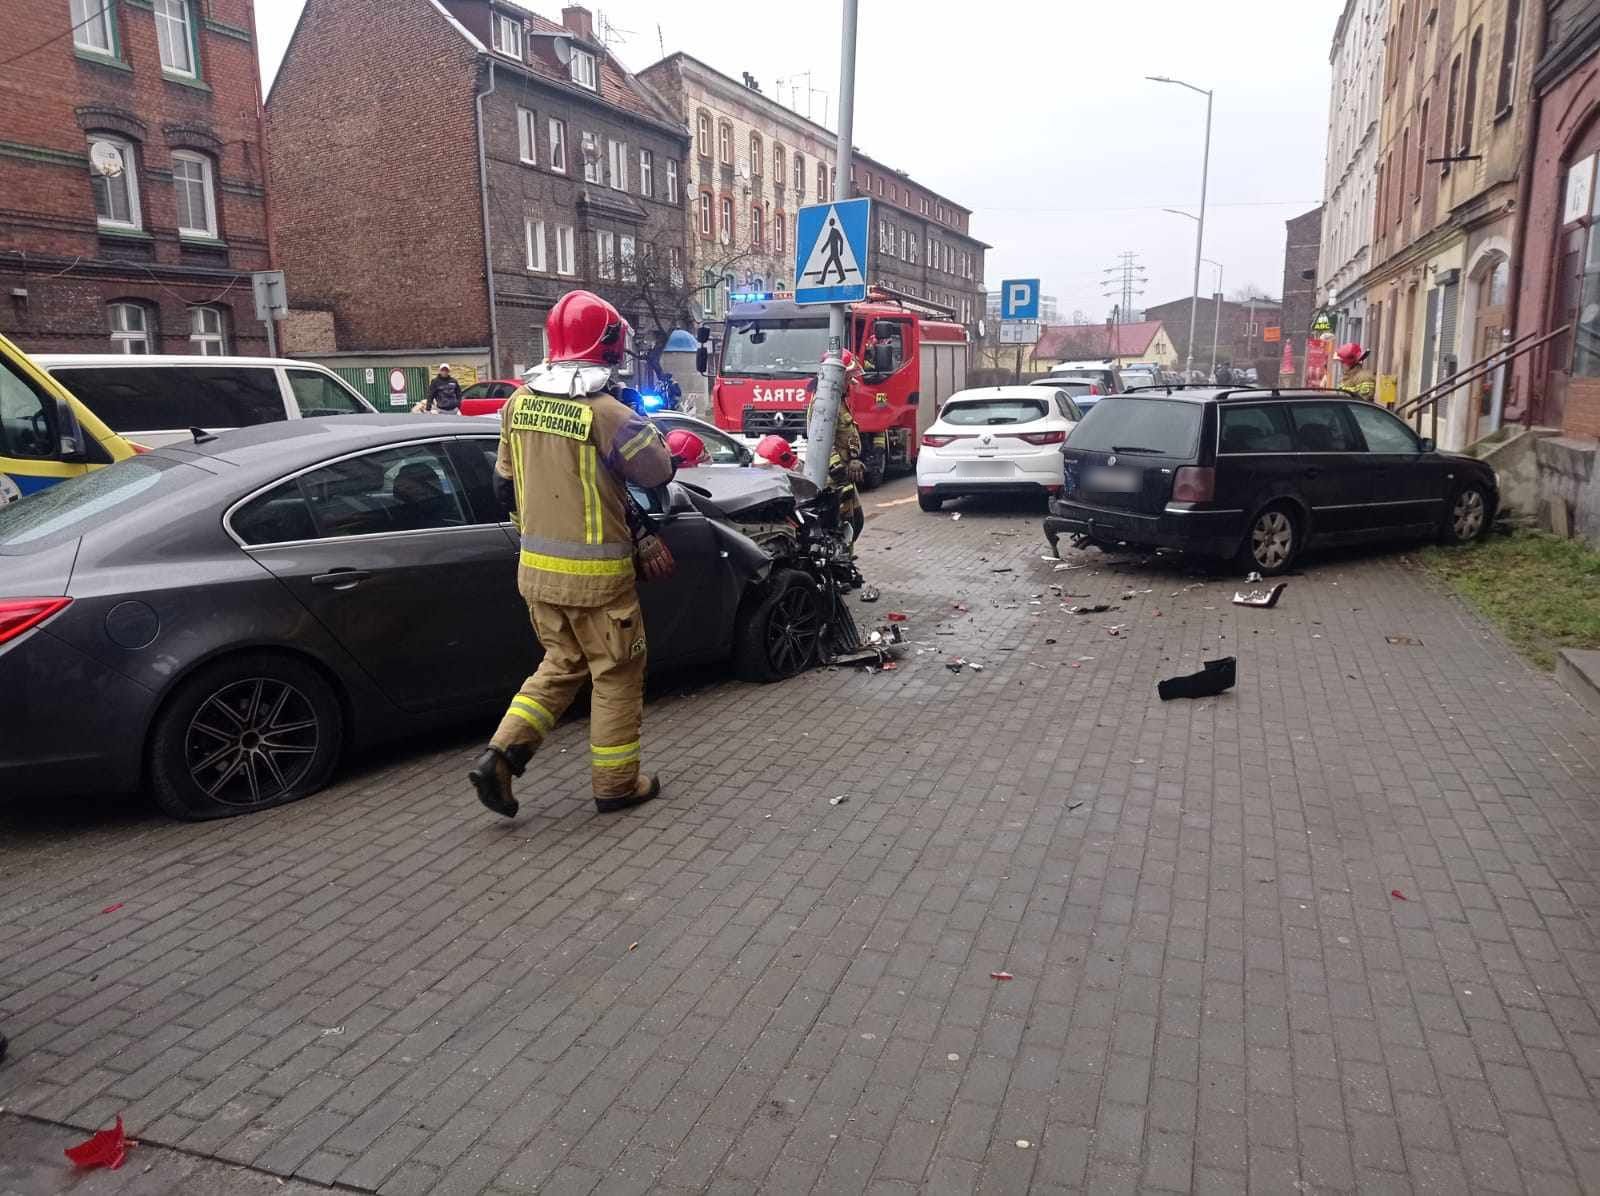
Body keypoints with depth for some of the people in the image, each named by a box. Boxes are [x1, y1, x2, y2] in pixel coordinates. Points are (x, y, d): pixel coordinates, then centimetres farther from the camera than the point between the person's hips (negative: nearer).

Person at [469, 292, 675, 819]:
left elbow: (505, 485, 11)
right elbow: (659, 472, -7)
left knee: (562, 664, 22)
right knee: (617, 675, 10)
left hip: (536, 567, 6)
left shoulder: (518, 403, 3)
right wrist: (644, 429, 9)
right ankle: (616, 784, 20)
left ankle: (500, 756, 11)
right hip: (594, 573, -6)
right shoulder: (608, 413, -18)